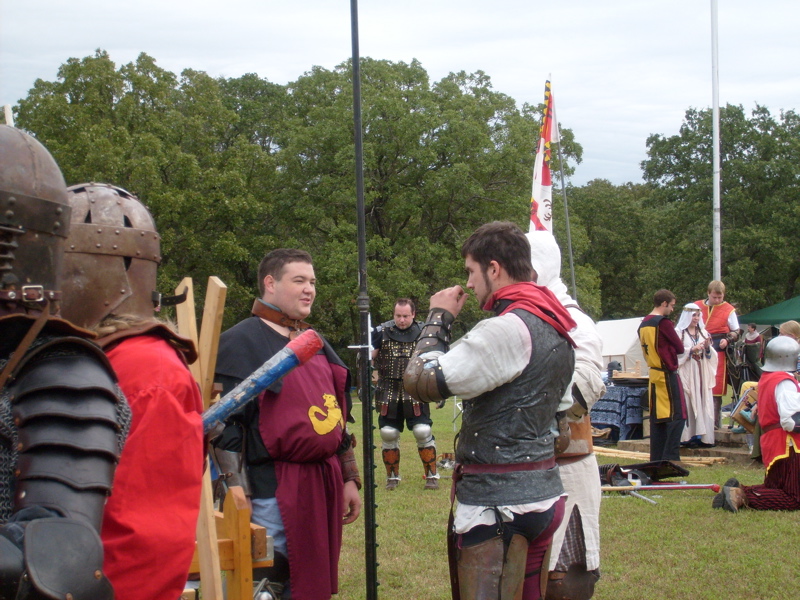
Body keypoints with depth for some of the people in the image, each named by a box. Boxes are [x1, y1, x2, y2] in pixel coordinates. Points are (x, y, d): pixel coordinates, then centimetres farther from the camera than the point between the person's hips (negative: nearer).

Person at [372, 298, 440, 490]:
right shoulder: (382, 332, 0)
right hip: (388, 393, 1)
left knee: (423, 431, -9)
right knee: (388, 434, 3)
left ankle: (431, 476, 4)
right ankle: (392, 477, 18)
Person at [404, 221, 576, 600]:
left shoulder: (507, 330, -18)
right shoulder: (553, 325, 12)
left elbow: (420, 381, -18)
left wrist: (438, 318, -3)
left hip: (499, 504, -10)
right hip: (542, 493, 10)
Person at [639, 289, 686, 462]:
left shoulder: (643, 324, 12)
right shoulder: (663, 322, -13)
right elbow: (680, 348, -9)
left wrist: (666, 347, 10)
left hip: (653, 375, 8)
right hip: (668, 375, -8)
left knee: (656, 417, 10)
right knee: (676, 416, -6)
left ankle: (656, 458, 11)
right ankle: (670, 457, -11)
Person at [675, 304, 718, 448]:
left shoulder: (703, 333, 16)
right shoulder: (678, 332, -1)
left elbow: (711, 356, 15)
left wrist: (707, 348, -5)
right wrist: (692, 350, -16)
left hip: (702, 375, 5)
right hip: (686, 374, -5)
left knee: (704, 403, 0)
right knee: (688, 404, -9)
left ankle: (703, 436, 3)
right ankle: (688, 437, -7)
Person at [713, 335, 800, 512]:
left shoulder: (766, 378, 14)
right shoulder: (785, 382, -16)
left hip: (770, 443, 10)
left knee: (773, 488, 22)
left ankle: (736, 490, 2)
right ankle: (742, 497, -21)